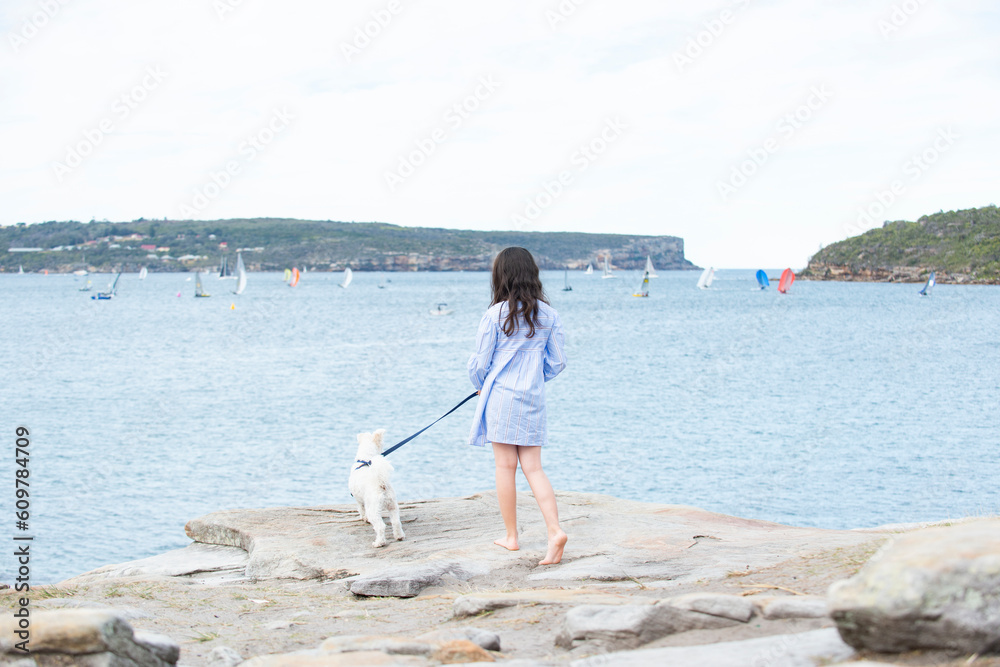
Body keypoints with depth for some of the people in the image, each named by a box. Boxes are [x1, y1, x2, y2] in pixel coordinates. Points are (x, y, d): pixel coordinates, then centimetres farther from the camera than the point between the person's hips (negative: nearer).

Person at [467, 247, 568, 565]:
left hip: (501, 396, -4)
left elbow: (479, 364, -3)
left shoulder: (495, 315, -9)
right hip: (534, 398, 4)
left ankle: (511, 536, 13)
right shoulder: (548, 315, 3)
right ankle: (555, 531, -11)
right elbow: (557, 362, 8)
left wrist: (481, 386, 19)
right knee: (533, 468, 5)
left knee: (505, 467, 6)